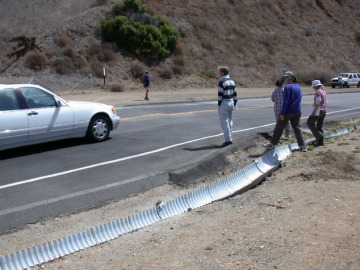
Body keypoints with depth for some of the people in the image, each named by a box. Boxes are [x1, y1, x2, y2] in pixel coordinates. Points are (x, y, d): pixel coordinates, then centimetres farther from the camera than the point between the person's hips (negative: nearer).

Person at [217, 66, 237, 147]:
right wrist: (234, 104, 17)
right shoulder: (232, 81, 10)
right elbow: (235, 94, 12)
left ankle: (228, 139, -6)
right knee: (230, 122, 14)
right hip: (231, 102, 8)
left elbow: (220, 94, -16)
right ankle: (230, 139, 19)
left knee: (224, 122, -4)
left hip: (224, 103, -8)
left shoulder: (222, 82, -14)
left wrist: (219, 104, -10)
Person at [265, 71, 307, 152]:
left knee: (279, 128, 5)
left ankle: (272, 144, 12)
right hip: (297, 112, 7)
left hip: (288, 112, -7)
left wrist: (282, 113, -20)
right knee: (297, 128, 10)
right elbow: (300, 97, 24)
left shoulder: (287, 87, -14)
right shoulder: (298, 86, 11)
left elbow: (285, 101, -20)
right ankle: (302, 146, 6)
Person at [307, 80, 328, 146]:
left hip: (317, 110, -9)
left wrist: (314, 112, -20)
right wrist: (324, 110, 21)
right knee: (320, 126, 11)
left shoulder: (318, 92, -13)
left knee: (310, 122, 0)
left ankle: (318, 135, -12)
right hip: (323, 111, 9)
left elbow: (318, 102, -20)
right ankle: (320, 142, 11)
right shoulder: (324, 91, 14)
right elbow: (326, 102, 16)